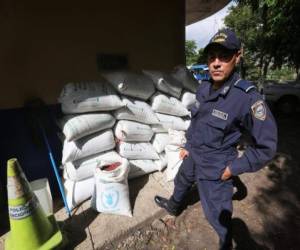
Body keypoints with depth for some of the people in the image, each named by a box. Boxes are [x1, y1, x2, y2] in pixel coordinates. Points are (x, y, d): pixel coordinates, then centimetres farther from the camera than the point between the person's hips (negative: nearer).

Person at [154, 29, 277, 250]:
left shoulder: (247, 97, -26)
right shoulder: (204, 88, -5)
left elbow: (266, 145, -20)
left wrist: (233, 168, -17)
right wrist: (188, 146, 12)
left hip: (216, 169, -6)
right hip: (193, 157, 7)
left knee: (218, 215, 14)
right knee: (181, 183, 31)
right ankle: (173, 206, 63)